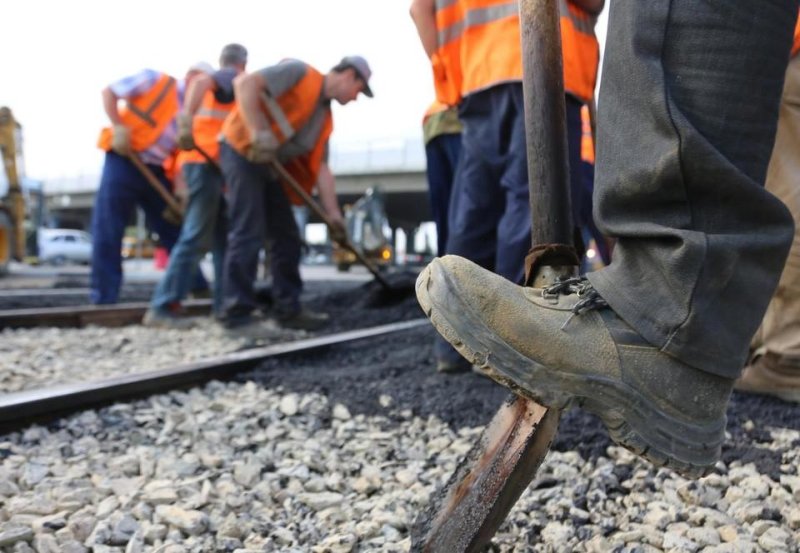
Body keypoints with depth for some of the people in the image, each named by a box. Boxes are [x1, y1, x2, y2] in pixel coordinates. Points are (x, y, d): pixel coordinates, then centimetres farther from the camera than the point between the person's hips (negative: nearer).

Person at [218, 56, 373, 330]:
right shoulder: (299, 72, -11)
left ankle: (288, 309, 12)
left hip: (270, 165, 9)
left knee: (288, 237, 6)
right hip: (241, 151, -9)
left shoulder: (325, 118, 12)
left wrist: (333, 213, -1)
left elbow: (321, 167, 7)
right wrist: (259, 132, -29)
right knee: (248, 233, -12)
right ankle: (237, 312, -5)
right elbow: (245, 83, -22)